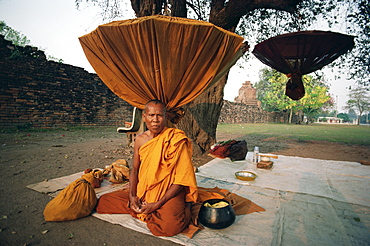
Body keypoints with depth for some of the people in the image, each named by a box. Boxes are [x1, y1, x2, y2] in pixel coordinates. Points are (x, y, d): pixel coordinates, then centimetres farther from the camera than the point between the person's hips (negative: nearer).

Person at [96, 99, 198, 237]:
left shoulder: (176, 140, -17)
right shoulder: (140, 140, 1)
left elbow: (182, 180, -16)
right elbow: (135, 169, 11)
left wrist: (157, 204, -19)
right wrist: (132, 195, -6)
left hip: (169, 193, -5)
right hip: (143, 191, 6)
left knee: (170, 226, -34)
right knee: (103, 201, 1)